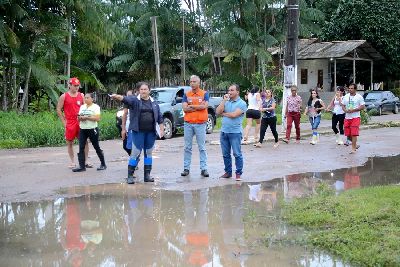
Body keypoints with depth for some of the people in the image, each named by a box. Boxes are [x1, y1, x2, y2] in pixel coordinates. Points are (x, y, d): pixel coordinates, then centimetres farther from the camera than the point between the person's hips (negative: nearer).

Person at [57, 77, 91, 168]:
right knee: (70, 143, 4)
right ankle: (72, 162, 13)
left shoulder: (81, 95, 9)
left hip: (81, 122, 2)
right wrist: (64, 122, -3)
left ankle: (86, 161, 7)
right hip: (70, 123, -2)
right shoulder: (64, 96, 0)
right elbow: (58, 110, 1)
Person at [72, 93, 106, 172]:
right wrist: (80, 117, -8)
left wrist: (86, 117, -19)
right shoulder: (82, 107, 15)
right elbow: (79, 117, 16)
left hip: (92, 129, -5)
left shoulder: (95, 107, -4)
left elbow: (97, 118, -15)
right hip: (82, 130, 5)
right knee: (81, 148, -4)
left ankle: (103, 164, 16)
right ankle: (81, 166, -5)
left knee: (96, 147, 4)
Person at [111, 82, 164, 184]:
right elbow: (125, 99, -21)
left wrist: (161, 129, 8)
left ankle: (147, 175, 16)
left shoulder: (154, 103, 11)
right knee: (135, 153, -3)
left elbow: (159, 117, 15)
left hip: (151, 132, 4)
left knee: (149, 153, 8)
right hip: (138, 132, -4)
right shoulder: (134, 100, -1)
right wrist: (117, 96, -41)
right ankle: (130, 176, 3)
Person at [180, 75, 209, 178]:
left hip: (200, 124, -2)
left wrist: (191, 106, -6)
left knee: (202, 147, 1)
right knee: (187, 147, 6)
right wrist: (199, 107, -9)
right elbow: (185, 108, -4)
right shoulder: (186, 95, 8)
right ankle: (186, 168, 11)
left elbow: (204, 106, -13)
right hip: (188, 124, 2)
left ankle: (203, 169, 3)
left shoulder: (204, 94, 3)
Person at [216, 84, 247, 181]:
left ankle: (238, 173, 3)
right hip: (224, 131, 6)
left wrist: (223, 113, -1)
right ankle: (228, 172, 20)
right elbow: (218, 112, 1)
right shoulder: (226, 102, 13)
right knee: (225, 154, 10)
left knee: (237, 154, -3)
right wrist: (224, 100, -3)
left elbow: (234, 114, -16)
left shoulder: (242, 103, -4)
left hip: (235, 132, -6)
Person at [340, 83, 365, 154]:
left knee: (354, 134, -11)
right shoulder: (346, 96, 10)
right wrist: (345, 110, -9)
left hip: (355, 117, -5)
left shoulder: (359, 97, -3)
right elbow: (343, 105, 14)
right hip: (347, 117, 5)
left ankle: (353, 148, -8)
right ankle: (354, 144, 28)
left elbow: (363, 106, -6)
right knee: (348, 133, 7)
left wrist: (353, 110, -16)